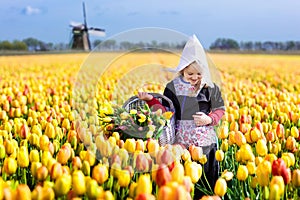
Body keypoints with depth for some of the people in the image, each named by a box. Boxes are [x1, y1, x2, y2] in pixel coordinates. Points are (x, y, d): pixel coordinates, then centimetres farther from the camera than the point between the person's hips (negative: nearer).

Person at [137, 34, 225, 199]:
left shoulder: (210, 88, -1)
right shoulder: (173, 87, -1)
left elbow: (220, 109, 7)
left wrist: (209, 119, -13)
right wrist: (151, 99, -13)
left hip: (206, 142, 0)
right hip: (181, 143, 0)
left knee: (206, 182, 9)